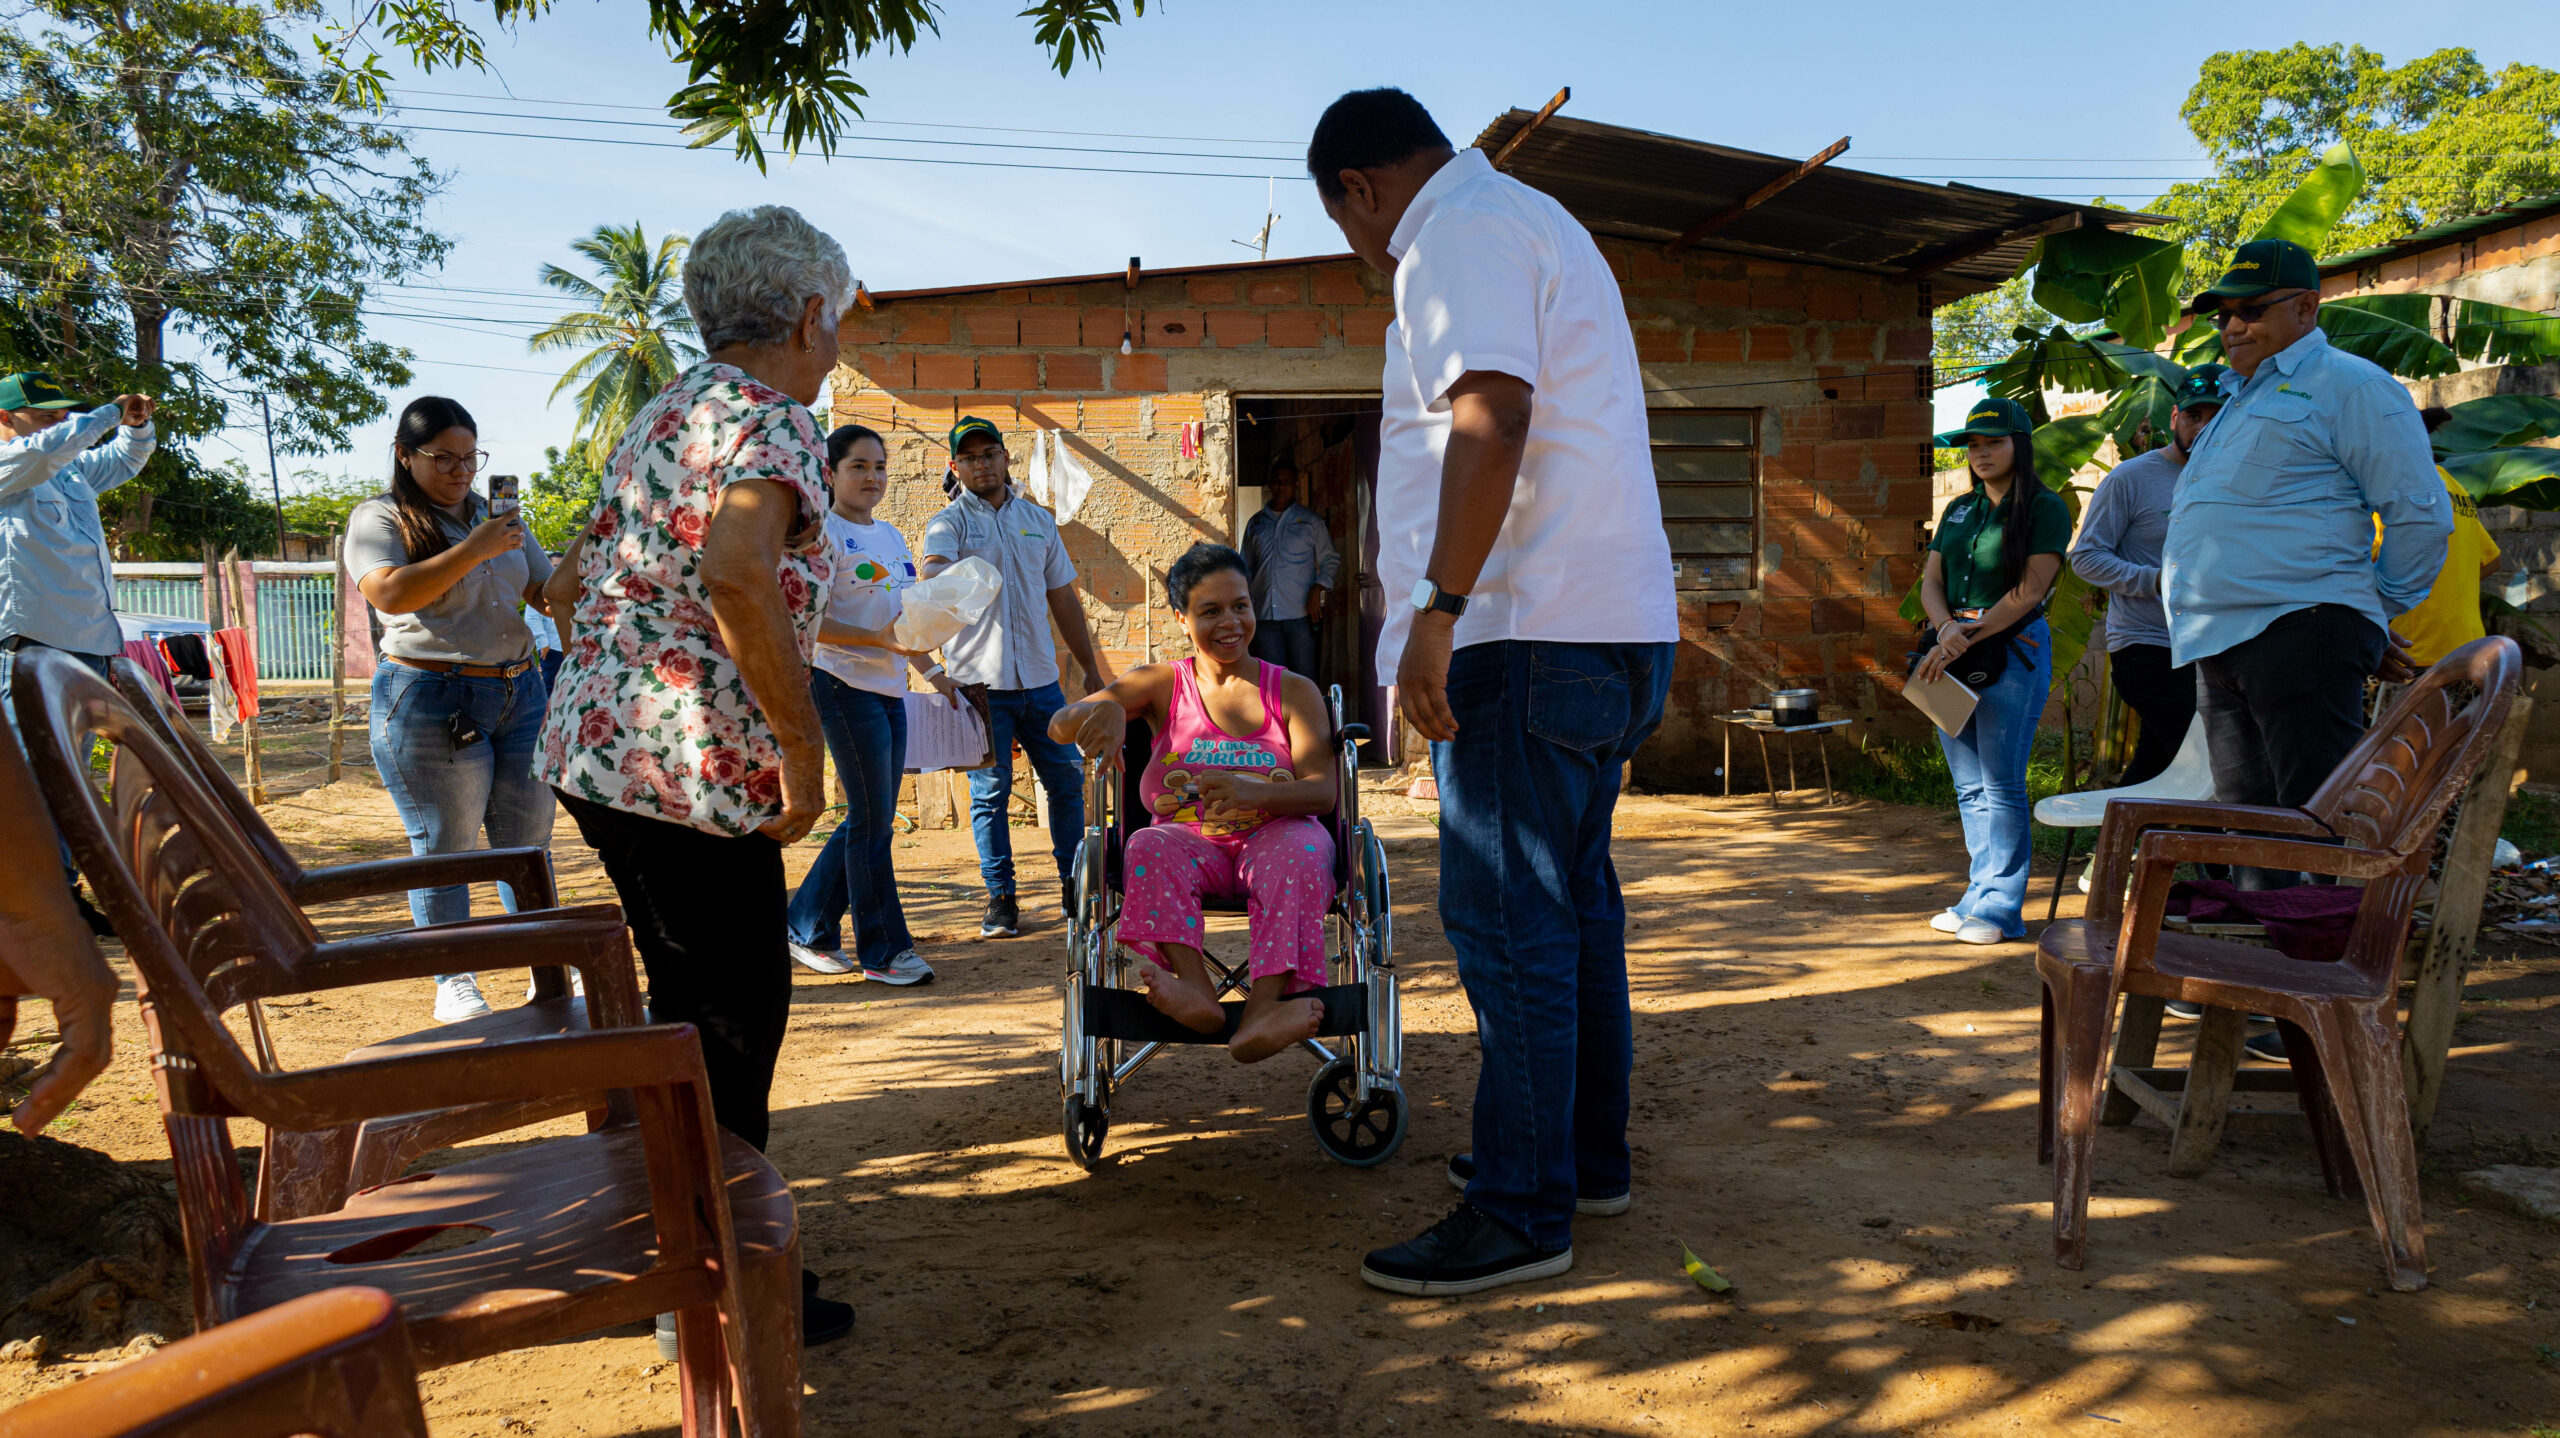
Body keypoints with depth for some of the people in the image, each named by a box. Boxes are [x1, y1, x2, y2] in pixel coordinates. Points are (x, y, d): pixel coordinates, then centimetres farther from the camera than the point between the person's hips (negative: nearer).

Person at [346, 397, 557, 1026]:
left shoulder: (496, 516, 17)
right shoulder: (378, 519, -2)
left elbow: (547, 592, 18)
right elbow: (390, 593, -19)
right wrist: (474, 551, -20)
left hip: (520, 693, 5)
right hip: (431, 701, -5)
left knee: (529, 838, 8)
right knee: (444, 847, 1)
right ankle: (454, 981, 13)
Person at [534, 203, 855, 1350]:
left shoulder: (662, 414, 17)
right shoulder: (773, 419, -11)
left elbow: (568, 583, 23)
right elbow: (737, 571, -31)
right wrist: (803, 749, -24)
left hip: (595, 753, 9)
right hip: (694, 771, -9)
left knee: (694, 1009, 21)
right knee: (732, 1026, 3)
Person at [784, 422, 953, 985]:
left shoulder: (892, 536, 17)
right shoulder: (823, 533, -8)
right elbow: (809, 622, -15)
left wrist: (933, 671, 19)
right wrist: (876, 639, -23)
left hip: (889, 691, 8)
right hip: (844, 686, -8)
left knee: (871, 820, 11)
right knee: (872, 821, -4)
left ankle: (809, 928, 24)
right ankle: (883, 951, 5)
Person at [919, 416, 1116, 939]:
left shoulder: (1039, 521, 14)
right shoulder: (948, 523, 1)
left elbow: (1062, 597, 18)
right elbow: (934, 573, -22)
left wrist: (1092, 666, 17)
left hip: (1040, 677, 4)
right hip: (980, 680, -3)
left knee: (1066, 782, 6)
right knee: (990, 793, 1)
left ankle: (1074, 889, 19)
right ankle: (1001, 897, 12)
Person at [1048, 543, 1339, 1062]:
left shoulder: (1293, 690, 9)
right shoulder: (1162, 684, 10)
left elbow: (1322, 789, -5)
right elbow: (1059, 726, -2)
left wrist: (1252, 792, -29)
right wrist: (1103, 709, -28)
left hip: (1272, 837, -1)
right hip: (1191, 841, 1)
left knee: (1301, 848, -35)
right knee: (1149, 849, -32)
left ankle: (1262, 1009, -47)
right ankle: (1197, 993, -47)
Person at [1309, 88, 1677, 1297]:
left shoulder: (1462, 233, -7)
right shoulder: (1537, 225, 25)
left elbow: (1491, 418, -23)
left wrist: (1437, 608, -25)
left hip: (1533, 630, -11)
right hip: (1613, 621, 11)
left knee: (1507, 921, -7)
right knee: (1572, 902, 16)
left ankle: (1523, 1212, 1)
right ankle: (1589, 1154, 27)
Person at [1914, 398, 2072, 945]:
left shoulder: (2046, 509, -3)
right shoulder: (1959, 510, 16)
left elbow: (2030, 590, -12)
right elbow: (1930, 580, 9)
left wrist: (1969, 638, -17)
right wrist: (1946, 629, -11)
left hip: (2012, 653, -6)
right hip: (1953, 655, 6)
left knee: (2001, 786, -6)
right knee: (1969, 787, 8)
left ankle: (2000, 908, -1)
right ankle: (1978, 897, 15)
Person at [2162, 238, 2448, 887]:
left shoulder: (2347, 384, 0)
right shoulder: (2242, 399, 27)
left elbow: (2421, 516, -5)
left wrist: (2375, 612, 3)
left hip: (2298, 632, -8)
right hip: (2220, 646, 9)